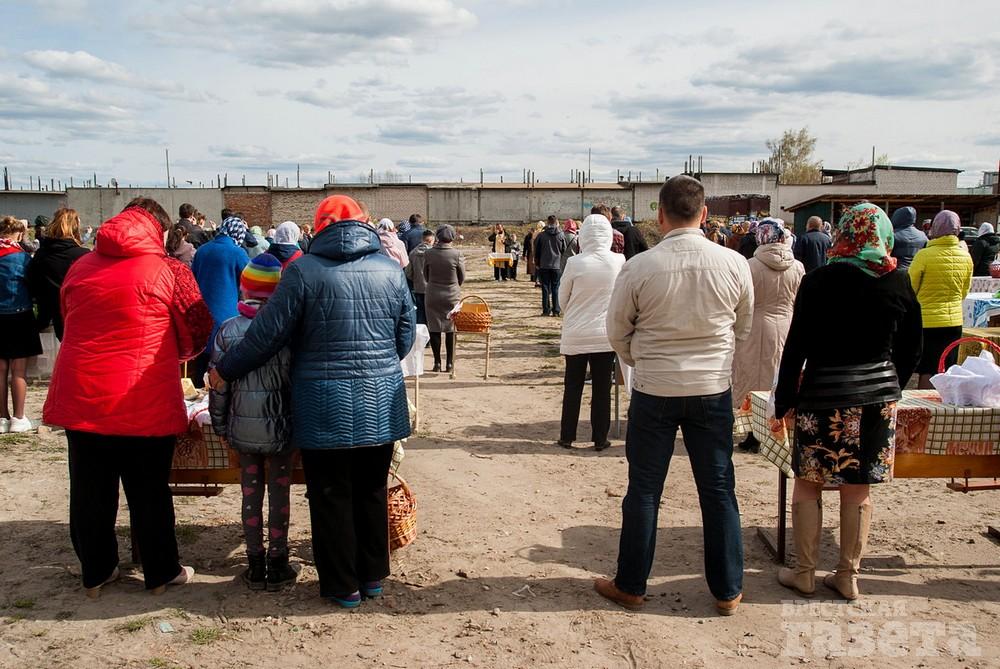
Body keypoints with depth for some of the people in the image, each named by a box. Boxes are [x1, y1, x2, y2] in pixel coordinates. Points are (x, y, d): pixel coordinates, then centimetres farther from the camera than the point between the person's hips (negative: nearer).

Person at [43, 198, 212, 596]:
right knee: (149, 494, 9)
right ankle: (160, 574, 22)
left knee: (90, 493, 15)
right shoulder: (169, 271, -7)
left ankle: (96, 573, 29)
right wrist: (174, 355, 19)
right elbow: (197, 331, -2)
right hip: (144, 403, -4)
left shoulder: (80, 267, 7)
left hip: (81, 399, 4)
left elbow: (69, 323, 18)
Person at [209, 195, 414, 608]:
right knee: (372, 490, 17)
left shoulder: (305, 269, -9)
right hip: (381, 402, 4)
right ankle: (373, 576, 28)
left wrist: (225, 371, 7)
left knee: (331, 495, 9)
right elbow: (405, 337, 9)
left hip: (325, 406, -4)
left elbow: (268, 334, -7)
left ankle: (343, 586, 19)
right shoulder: (390, 269, 3)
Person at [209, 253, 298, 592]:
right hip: (280, 428, -2)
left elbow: (219, 385, -1)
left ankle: (255, 564, 20)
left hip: (243, 430, 2)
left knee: (251, 493, 12)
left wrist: (220, 424, 10)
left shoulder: (227, 331, -4)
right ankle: (277, 565, 17)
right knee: (279, 494, 9)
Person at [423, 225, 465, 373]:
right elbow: (462, 277, -1)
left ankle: (437, 362, 11)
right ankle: (450, 363, 13)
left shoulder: (428, 253, -8)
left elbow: (426, 275, 4)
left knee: (434, 329, 9)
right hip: (452, 296, -1)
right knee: (451, 329, 10)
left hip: (432, 295, 1)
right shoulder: (457, 254, -13)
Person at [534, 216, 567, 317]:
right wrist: (562, 263, 14)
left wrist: (537, 264, 14)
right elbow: (564, 250, 4)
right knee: (556, 289, 5)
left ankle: (546, 310, 4)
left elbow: (537, 251, 4)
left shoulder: (541, 235, -3)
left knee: (545, 288, 5)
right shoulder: (561, 235, -2)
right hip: (557, 266, 0)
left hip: (544, 266, 0)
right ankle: (556, 310, 3)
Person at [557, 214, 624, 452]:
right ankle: (600, 439, 16)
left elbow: (562, 299, -1)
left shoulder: (574, 263, -13)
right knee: (602, 388, 10)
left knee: (573, 387, 12)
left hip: (576, 335, -1)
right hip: (605, 334, 1)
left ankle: (567, 437, 19)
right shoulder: (619, 261, -9)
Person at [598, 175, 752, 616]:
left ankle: (630, 586, 22)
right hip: (714, 389, 2)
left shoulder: (639, 267, -12)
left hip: (654, 390, -1)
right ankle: (727, 591, 22)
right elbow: (743, 329, 8)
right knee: (719, 489, 12)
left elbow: (618, 332, -1)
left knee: (644, 490, 10)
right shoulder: (734, 264, -6)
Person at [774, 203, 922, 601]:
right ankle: (848, 576, 20)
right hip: (878, 398, 4)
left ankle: (805, 573, 16)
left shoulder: (818, 283, -10)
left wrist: (784, 401, -2)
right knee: (858, 491, 11)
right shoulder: (899, 285, 1)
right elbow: (911, 349, 8)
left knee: (808, 486, 9)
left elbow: (797, 347, -9)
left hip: (824, 396, -4)